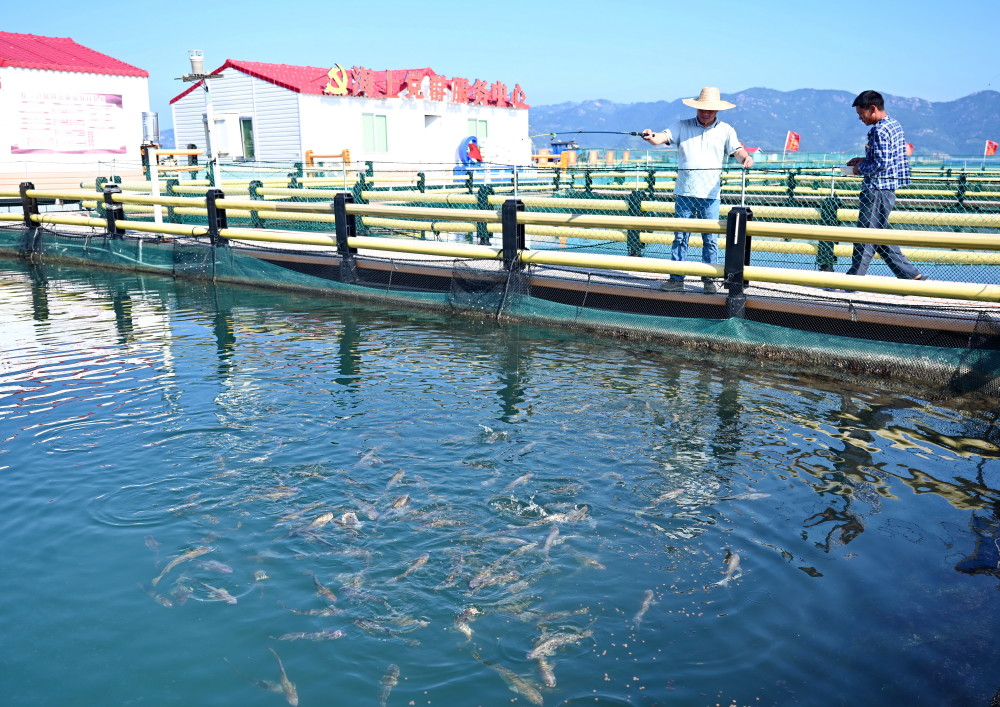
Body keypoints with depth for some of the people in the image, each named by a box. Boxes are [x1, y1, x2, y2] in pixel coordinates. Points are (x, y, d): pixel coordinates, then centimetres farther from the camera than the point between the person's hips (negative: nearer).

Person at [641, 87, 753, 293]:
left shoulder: (725, 130, 8)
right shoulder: (682, 126, 7)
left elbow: (738, 151, -1)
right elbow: (661, 138, -6)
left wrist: (746, 158, -25)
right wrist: (650, 137, -30)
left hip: (710, 193, 0)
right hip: (684, 191, 0)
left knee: (710, 239, 2)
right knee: (680, 236, 2)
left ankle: (709, 279, 11)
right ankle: (677, 278, 6)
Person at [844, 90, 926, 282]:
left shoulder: (880, 130, -16)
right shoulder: (894, 124, 15)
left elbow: (881, 164, -22)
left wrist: (860, 168, -6)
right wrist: (864, 160, 14)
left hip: (877, 189, -10)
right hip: (886, 188, 10)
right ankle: (911, 275, 16)